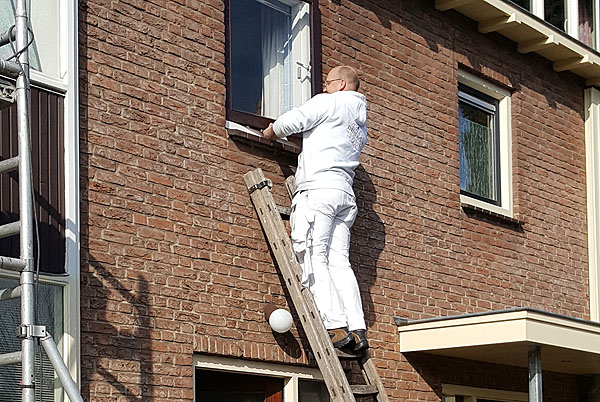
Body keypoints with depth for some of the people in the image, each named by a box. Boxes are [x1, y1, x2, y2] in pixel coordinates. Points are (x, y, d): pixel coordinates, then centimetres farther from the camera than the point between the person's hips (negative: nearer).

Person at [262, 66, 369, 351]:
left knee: (313, 258, -12)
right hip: (345, 192, 8)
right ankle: (358, 328, -9)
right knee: (339, 261, 2)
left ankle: (336, 326, -22)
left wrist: (270, 132, 15)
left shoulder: (329, 103, 5)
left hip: (319, 186, -8)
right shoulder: (360, 123, 30)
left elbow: (292, 121, -3)